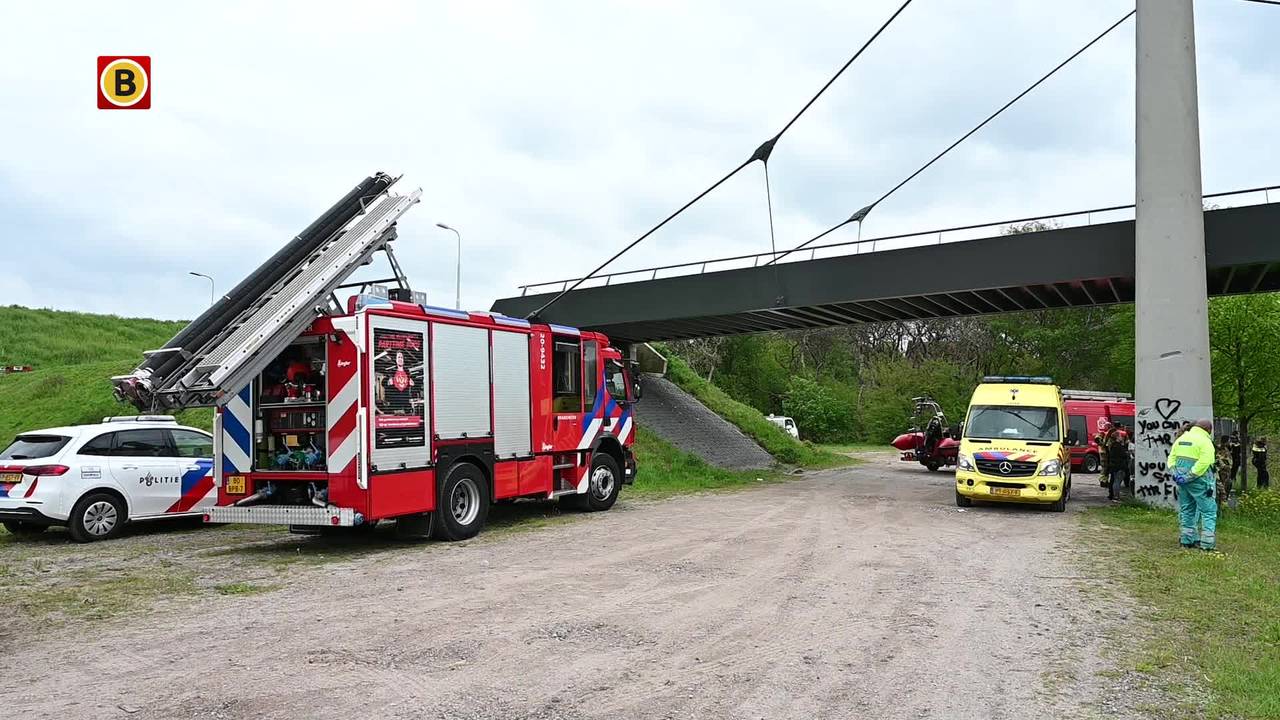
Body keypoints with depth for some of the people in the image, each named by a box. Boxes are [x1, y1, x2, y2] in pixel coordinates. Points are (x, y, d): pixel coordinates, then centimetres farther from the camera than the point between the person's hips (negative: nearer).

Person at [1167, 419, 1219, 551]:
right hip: (1199, 481, -7)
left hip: (1183, 481, 7)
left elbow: (1171, 458, 10)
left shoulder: (1181, 439, 13)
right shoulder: (1205, 441, -10)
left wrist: (1174, 473, -1)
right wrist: (1189, 476, -19)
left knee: (1186, 509, 16)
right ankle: (1207, 543, -4)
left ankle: (1187, 540, 20)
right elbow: (1203, 463, -21)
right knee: (1208, 510, 0)